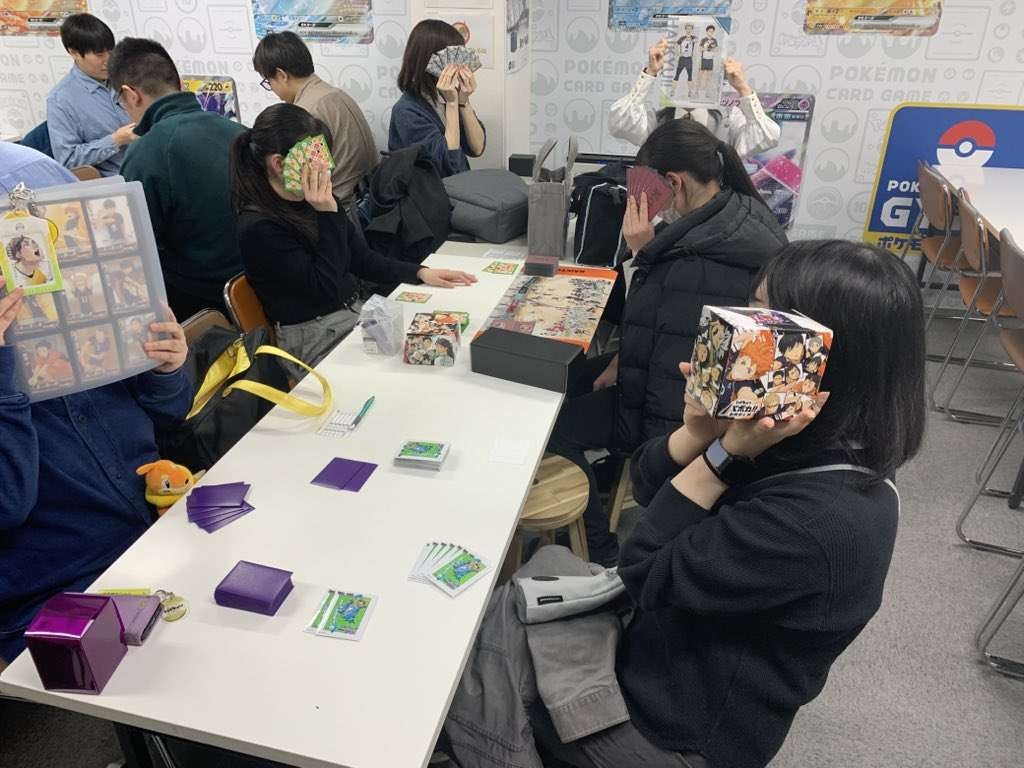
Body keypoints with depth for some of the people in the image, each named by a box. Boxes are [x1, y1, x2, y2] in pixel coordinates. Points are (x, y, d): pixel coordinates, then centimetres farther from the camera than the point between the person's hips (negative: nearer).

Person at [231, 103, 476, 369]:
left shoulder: (317, 200, 4)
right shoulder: (258, 229, -17)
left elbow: (361, 259, 12)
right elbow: (326, 288, -19)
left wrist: (421, 273, 2)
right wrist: (327, 215, -23)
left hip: (356, 314, 7)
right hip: (314, 340, -7)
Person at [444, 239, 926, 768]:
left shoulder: (817, 521, -34)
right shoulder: (824, 446, -8)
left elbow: (647, 577, -23)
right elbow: (646, 486, -4)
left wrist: (724, 452, -29)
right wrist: (700, 434, -24)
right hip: (664, 642, 7)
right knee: (489, 613, 11)